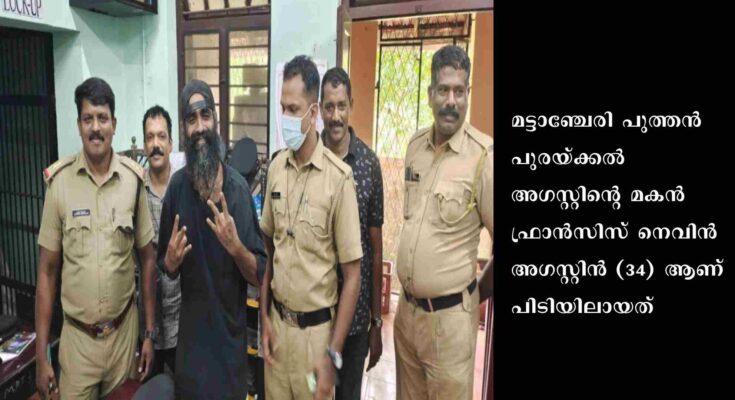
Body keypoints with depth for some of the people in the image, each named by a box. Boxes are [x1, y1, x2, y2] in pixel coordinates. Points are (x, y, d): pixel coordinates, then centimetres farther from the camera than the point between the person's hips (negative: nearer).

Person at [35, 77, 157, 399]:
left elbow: (148, 259, 2)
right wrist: (41, 355, -3)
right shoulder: (59, 181, -9)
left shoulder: (133, 179, -6)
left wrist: (149, 333, 3)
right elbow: (47, 271, -3)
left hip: (125, 333, 1)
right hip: (76, 337, -1)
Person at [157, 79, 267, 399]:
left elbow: (260, 274, -11)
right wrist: (170, 261, -16)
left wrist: (235, 247, -29)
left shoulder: (238, 187, -14)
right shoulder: (176, 186, -6)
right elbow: (166, 266, 6)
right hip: (190, 333, 2)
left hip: (231, 335, -2)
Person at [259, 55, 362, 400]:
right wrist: (264, 318, 6)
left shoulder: (339, 178, -17)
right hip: (277, 322, 4)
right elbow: (268, 248, 9)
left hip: (316, 329, -4)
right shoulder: (276, 167, 0)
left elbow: (352, 274, -13)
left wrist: (334, 354, -12)